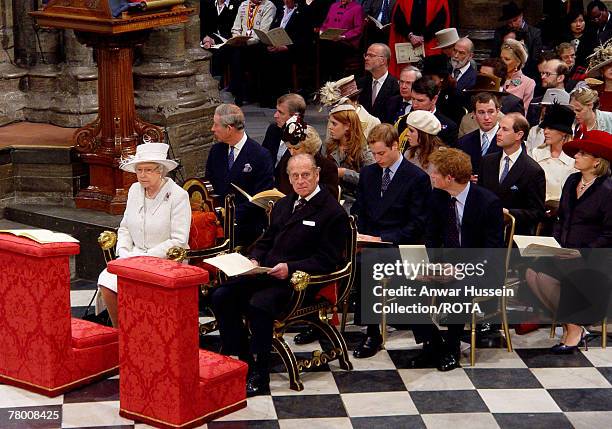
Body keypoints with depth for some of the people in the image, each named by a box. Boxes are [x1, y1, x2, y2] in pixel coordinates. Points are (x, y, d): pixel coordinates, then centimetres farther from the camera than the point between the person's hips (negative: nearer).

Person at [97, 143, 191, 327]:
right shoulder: (135, 190, 10)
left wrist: (146, 257, -17)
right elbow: (125, 228, 19)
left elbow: (178, 241, -13)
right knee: (106, 282, -21)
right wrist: (124, 253, 0)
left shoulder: (178, 196, -10)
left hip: (165, 262, -6)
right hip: (134, 255, 6)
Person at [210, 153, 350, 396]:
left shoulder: (333, 212, -4)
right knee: (221, 296, -13)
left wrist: (290, 268, -21)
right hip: (266, 273, 8)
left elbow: (327, 260, -10)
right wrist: (254, 260, 4)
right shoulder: (283, 205, 21)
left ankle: (260, 377, -25)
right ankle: (241, 361, -7)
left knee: (258, 304, -34)